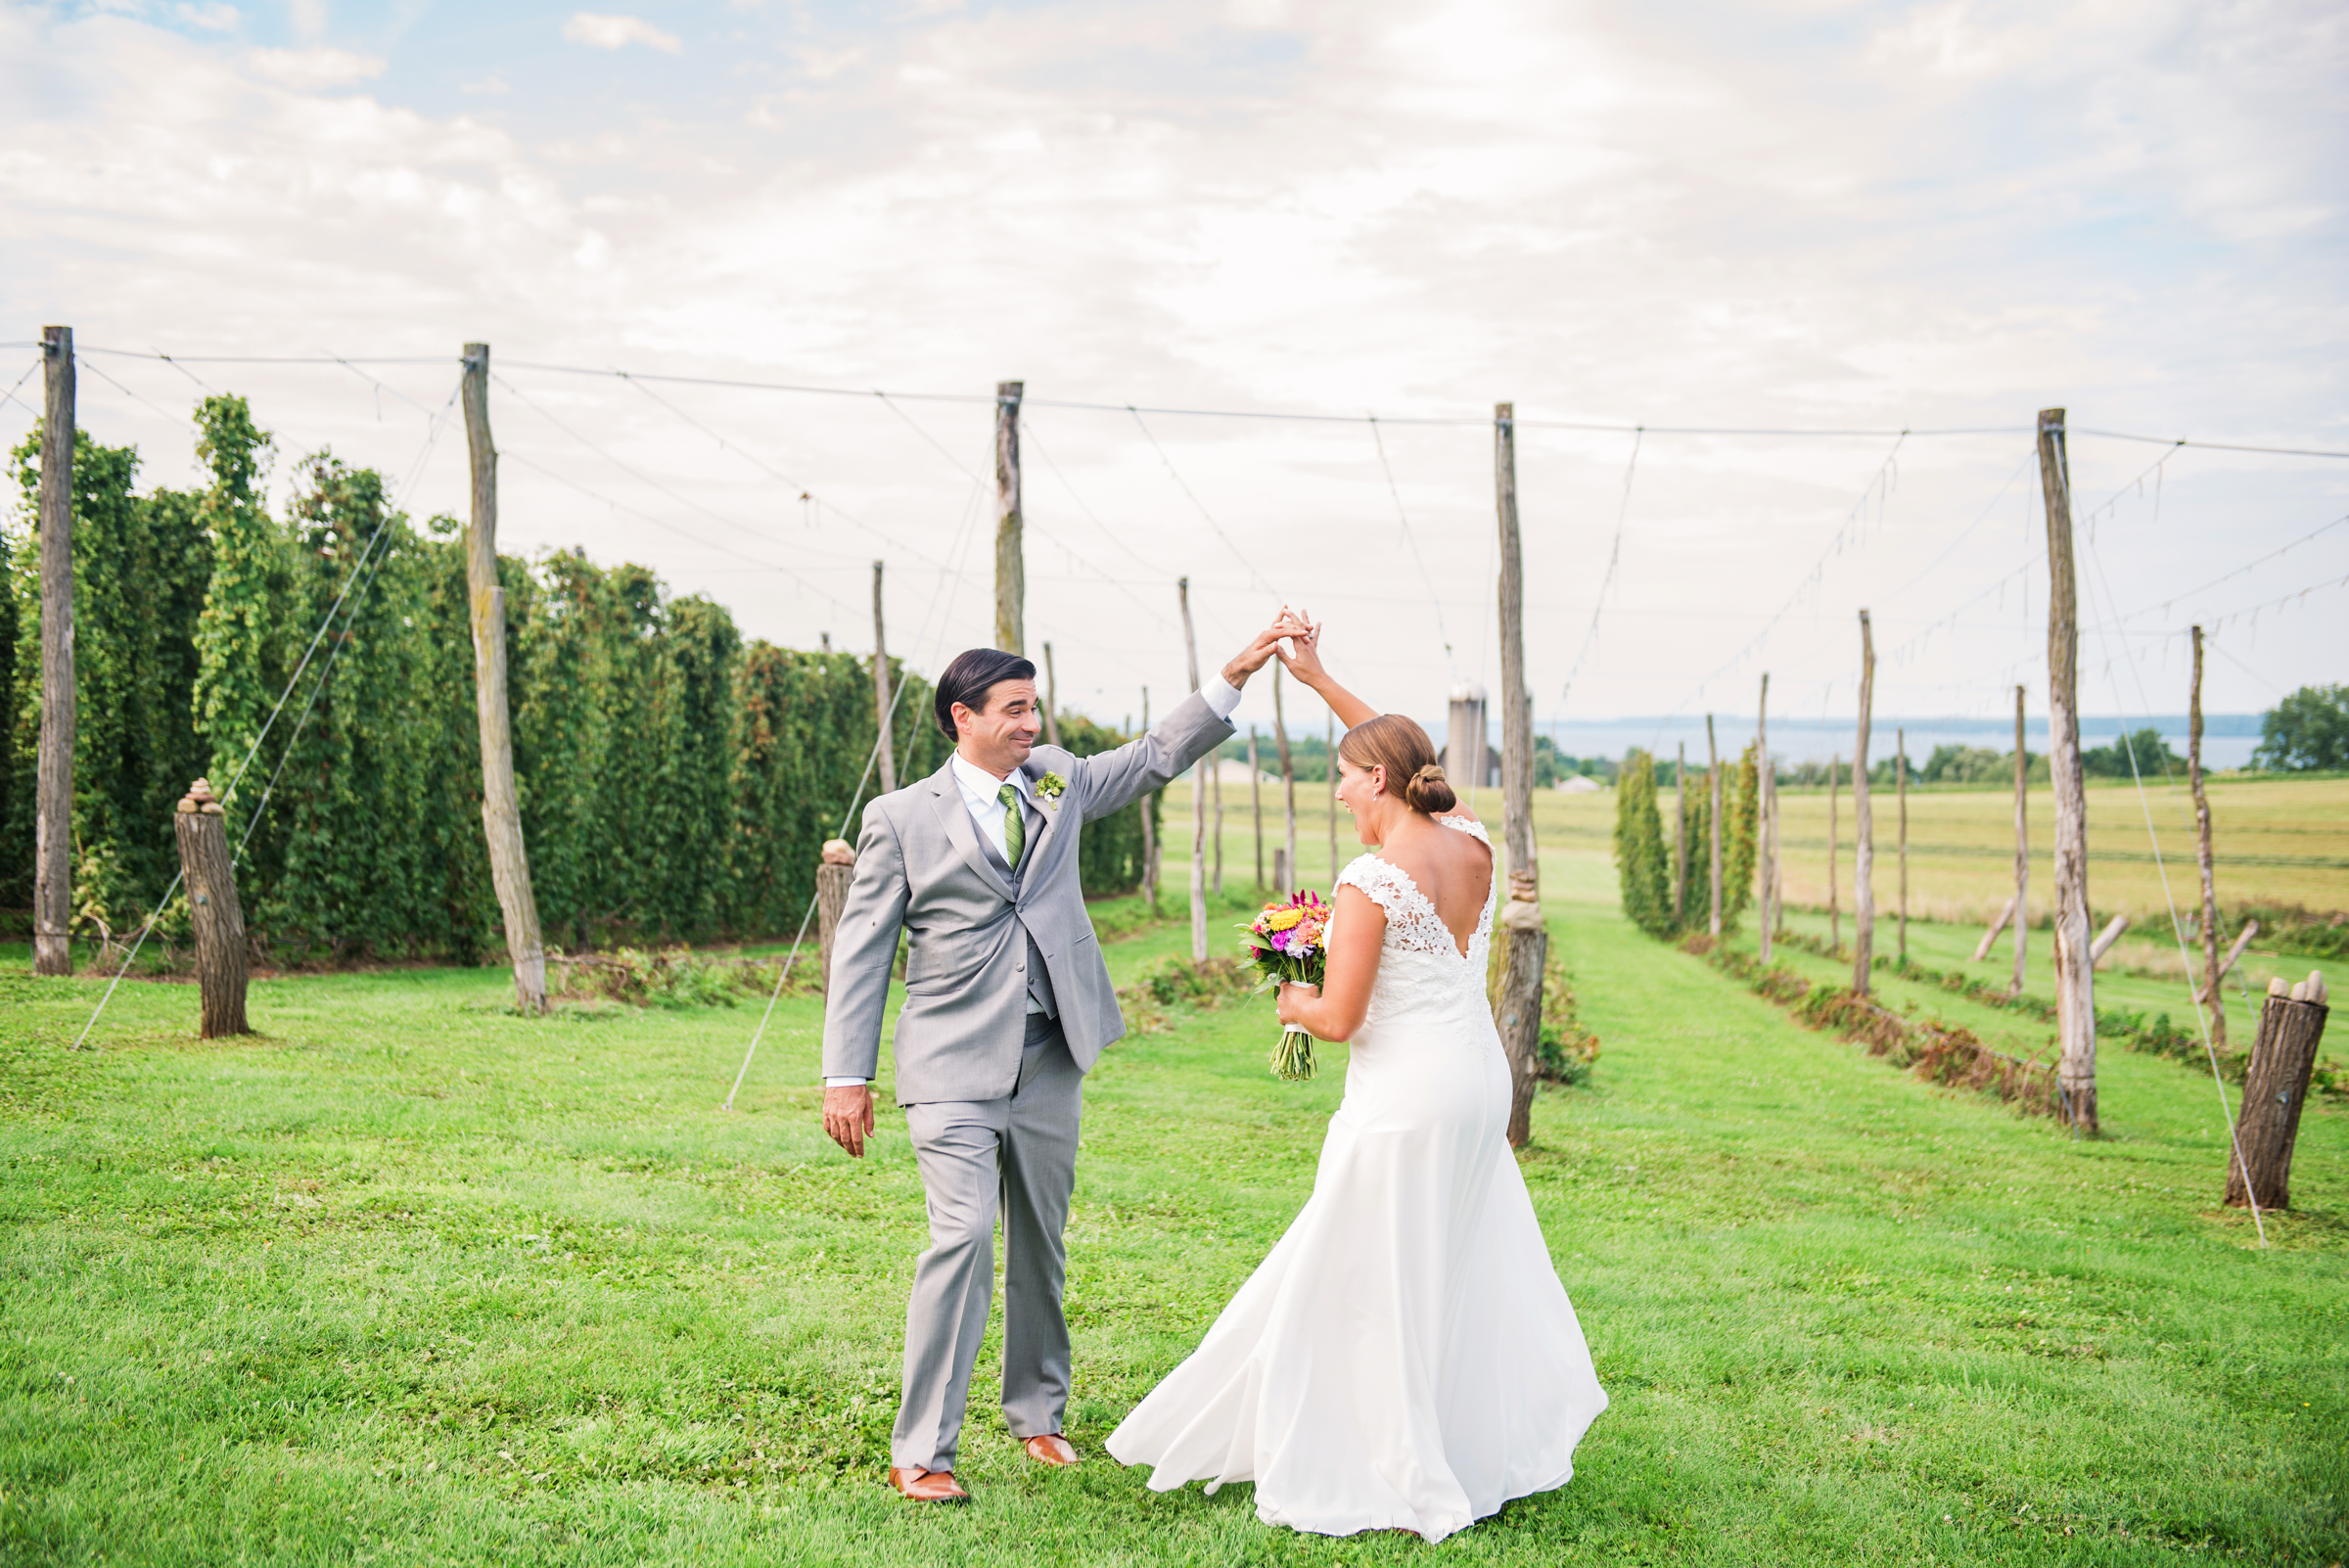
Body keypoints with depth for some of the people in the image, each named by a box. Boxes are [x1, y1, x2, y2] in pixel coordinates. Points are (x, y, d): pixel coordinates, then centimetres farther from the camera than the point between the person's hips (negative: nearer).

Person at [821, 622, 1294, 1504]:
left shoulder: (1057, 782, 10)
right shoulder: (901, 818, -2)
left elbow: (1156, 758, 15)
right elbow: (862, 952, -2)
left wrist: (1235, 677, 3)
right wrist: (847, 1076, -7)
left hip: (1050, 1060, 5)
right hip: (955, 1066, -5)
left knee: (1040, 1244, 14)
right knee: (964, 1238, -16)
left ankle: (1037, 1412, 33)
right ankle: (919, 1453, -6)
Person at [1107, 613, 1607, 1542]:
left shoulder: (1372, 882, -19)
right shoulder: (1472, 841, 2)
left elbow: (1340, 1019, -18)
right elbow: (1402, 757, 19)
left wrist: (1293, 1004, 4)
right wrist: (1317, 677, 21)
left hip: (1404, 1099, -8)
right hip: (1479, 1081, 8)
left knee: (1368, 1286, 5)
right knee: (1467, 1272, 21)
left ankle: (1404, 1476, 14)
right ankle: (1488, 1443, 33)